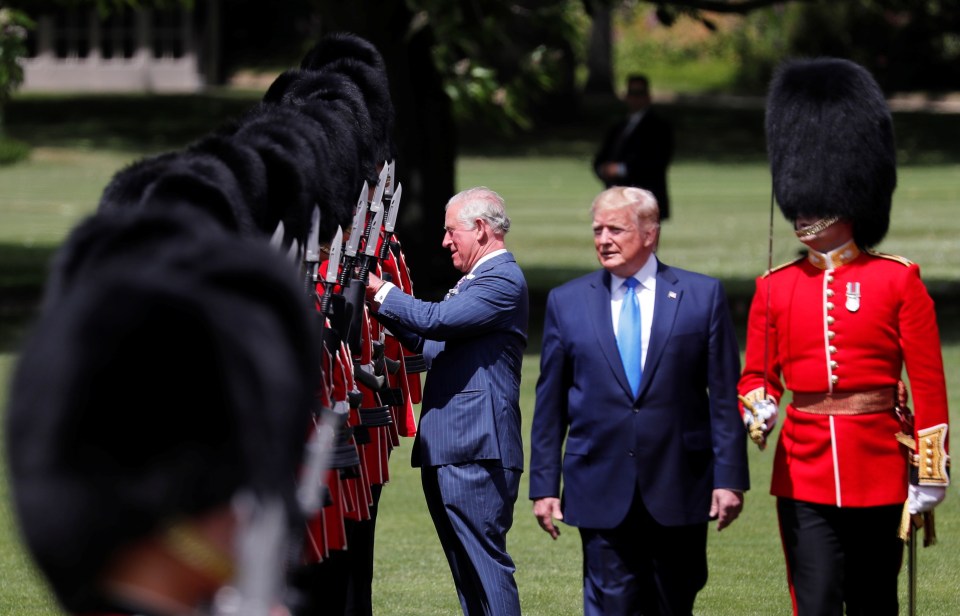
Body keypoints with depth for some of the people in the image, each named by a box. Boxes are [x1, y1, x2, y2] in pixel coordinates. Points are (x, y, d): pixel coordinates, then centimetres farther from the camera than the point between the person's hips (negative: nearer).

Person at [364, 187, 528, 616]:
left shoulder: (503, 281, -12)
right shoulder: (478, 280, 21)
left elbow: (437, 320, -22)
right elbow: (432, 344, 26)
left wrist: (381, 291, -10)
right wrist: (381, 306, 17)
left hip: (476, 451, -11)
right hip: (448, 450, 11)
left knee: (485, 561, -10)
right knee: (466, 566, 12)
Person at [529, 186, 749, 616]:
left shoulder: (702, 296, 3)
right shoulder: (566, 302, 6)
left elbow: (725, 397, 1)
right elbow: (550, 404, 8)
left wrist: (729, 478, -4)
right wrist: (544, 485, 4)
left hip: (679, 488, 0)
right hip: (603, 493, 0)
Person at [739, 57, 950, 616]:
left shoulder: (899, 281, -1)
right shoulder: (775, 289, 6)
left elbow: (929, 385, -1)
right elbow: (757, 376, 12)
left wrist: (931, 473, -4)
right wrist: (758, 409, -11)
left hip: (878, 469, -1)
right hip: (805, 470, 1)